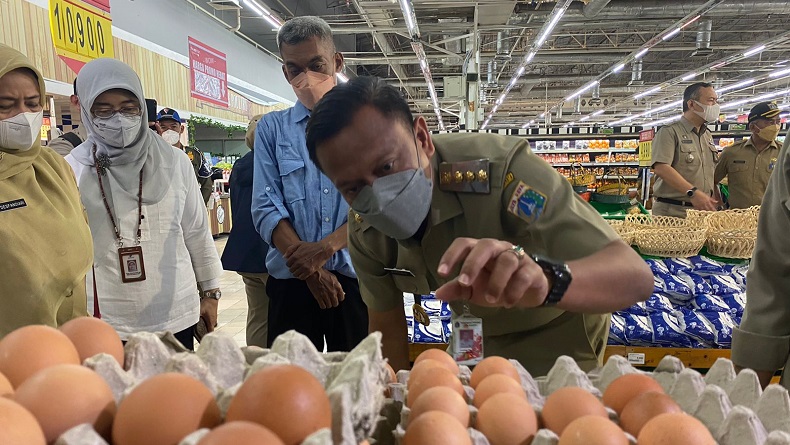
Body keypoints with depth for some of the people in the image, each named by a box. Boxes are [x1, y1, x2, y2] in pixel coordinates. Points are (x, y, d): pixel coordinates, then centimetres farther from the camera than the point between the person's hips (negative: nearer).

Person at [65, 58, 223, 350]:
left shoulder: (175, 161, 0)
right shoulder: (70, 171, -4)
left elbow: (197, 232, 6)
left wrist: (210, 291, 9)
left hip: (177, 316, 2)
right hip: (107, 324, -1)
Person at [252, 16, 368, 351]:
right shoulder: (271, 128, 6)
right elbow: (266, 208, -2)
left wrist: (326, 247, -20)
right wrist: (309, 267, -14)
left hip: (356, 276, 0)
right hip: (291, 280, 1)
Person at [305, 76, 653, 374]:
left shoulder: (500, 169, -39)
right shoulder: (364, 233, -21)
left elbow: (636, 276, -44)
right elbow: (387, 327, -7)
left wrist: (546, 279, -63)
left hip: (557, 335, -4)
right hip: (477, 341, 5)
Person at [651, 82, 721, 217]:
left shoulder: (708, 135, 20)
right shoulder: (669, 132, -5)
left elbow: (711, 174, 25)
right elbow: (661, 168, -19)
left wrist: (716, 201, 11)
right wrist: (693, 192, -25)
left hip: (703, 211, 7)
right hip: (672, 211, -7)